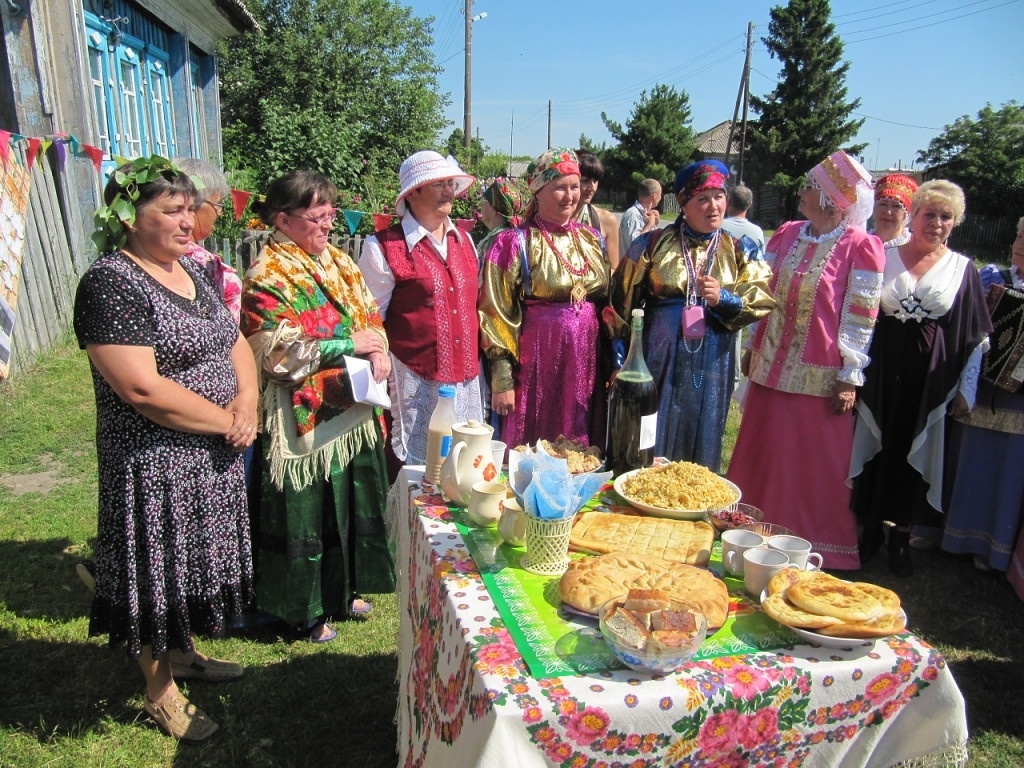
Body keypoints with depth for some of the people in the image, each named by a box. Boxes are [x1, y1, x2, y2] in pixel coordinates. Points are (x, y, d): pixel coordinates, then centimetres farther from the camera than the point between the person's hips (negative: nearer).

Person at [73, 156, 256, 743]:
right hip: (156, 465, -8)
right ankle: (162, 691, 29)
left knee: (196, 562, 21)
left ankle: (185, 655, 44)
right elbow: (143, 389, -25)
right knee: (162, 568, 8)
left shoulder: (193, 270, 8)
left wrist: (247, 401, -9)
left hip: (214, 456, 8)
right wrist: (227, 422, -16)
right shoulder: (111, 284, -18)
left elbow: (235, 341, 10)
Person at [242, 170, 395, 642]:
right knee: (304, 511, 6)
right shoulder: (267, 276, -11)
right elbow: (278, 352, -19)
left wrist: (378, 349, -9)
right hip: (304, 418, -7)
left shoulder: (338, 262, 11)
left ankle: (343, 590, 37)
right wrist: (349, 345, -18)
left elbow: (369, 315, 13)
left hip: (352, 411, 8)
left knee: (353, 503, 17)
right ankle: (305, 609, 25)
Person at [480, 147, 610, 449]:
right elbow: (497, 313, -7)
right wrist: (502, 380, -11)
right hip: (537, 363, -5)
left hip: (588, 362, 5)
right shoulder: (515, 242, -6)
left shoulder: (592, 239, 10)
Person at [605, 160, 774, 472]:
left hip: (711, 366, 2)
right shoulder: (653, 244, 1)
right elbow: (621, 302, 2)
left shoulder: (741, 250, 6)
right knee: (648, 446, 6)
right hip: (659, 361, -1)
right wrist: (619, 361, -1)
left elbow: (761, 304, -1)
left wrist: (722, 298, -19)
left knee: (701, 446, 12)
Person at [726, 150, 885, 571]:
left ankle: (814, 544, 22)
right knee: (762, 453, 15)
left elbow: (861, 318, -10)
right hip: (772, 366, 6)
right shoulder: (787, 235, 5)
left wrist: (850, 377, -12)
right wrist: (753, 348, 14)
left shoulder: (860, 247, -11)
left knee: (816, 463, 5)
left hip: (819, 375, -5)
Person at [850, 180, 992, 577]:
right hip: (881, 372, 0)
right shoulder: (885, 258, 2)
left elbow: (976, 336, 5)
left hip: (931, 380, 0)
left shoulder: (963, 269, 3)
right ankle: (870, 528, 24)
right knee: (875, 449, 7)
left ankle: (901, 536, 23)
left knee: (914, 455, 8)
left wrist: (966, 389, 1)